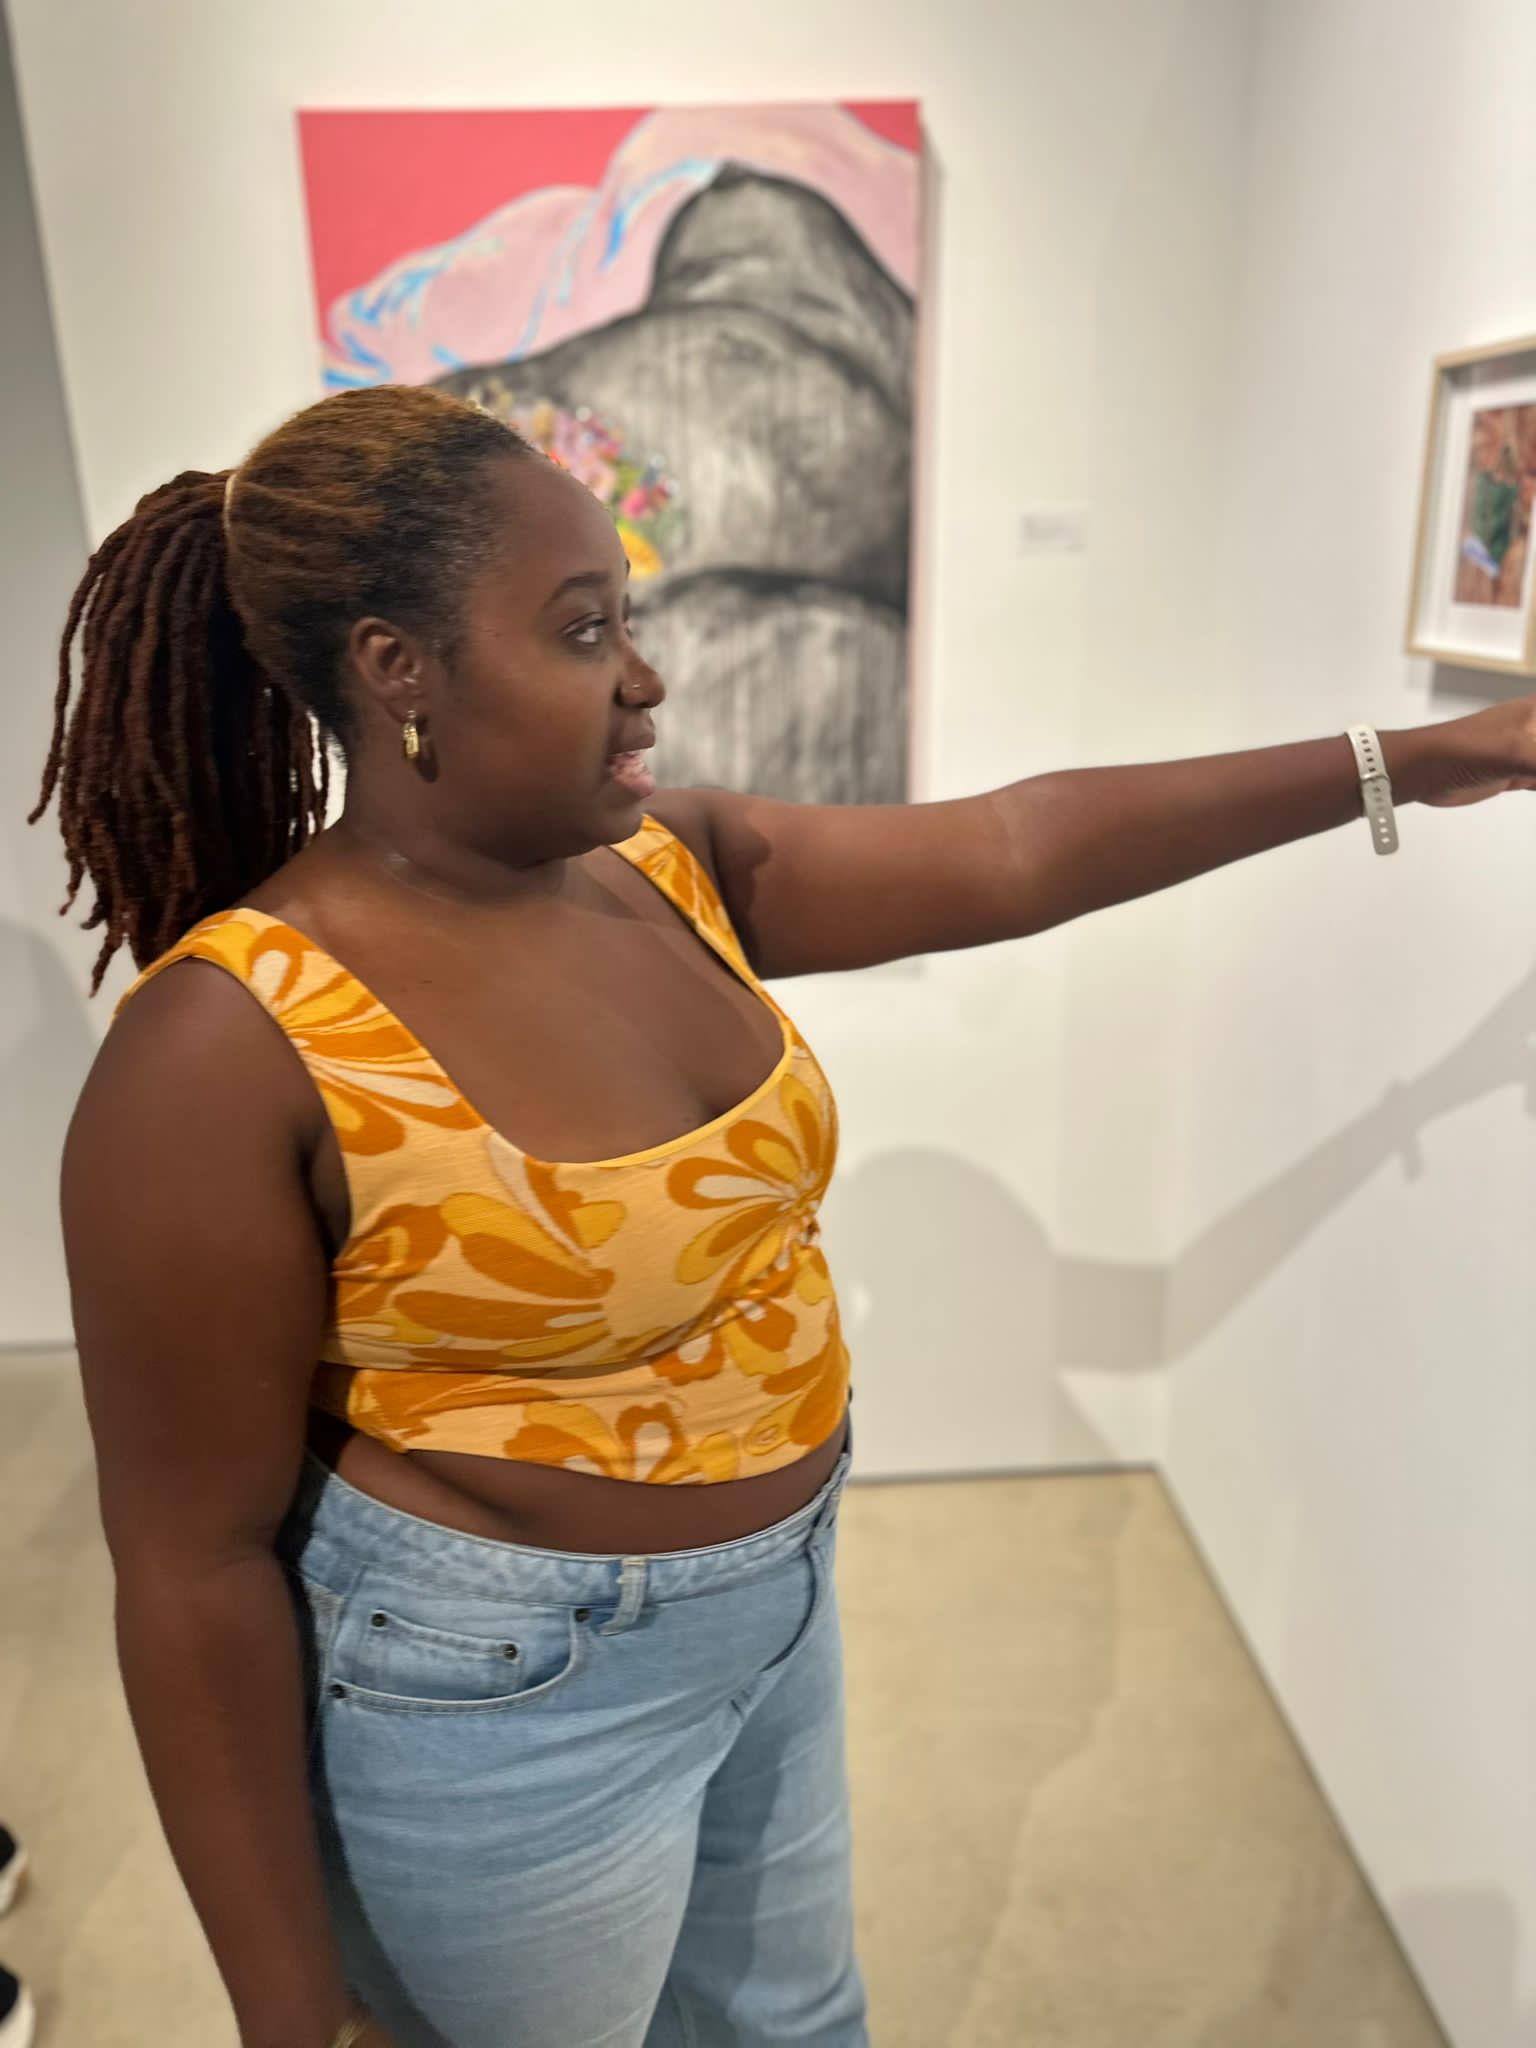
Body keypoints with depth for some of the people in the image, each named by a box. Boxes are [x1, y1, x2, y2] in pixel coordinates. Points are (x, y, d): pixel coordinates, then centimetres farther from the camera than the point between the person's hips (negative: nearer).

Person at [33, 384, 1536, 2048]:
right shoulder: (234, 1046, -25)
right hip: (507, 1703, -6)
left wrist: (1400, 765, -1)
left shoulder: (669, 867, -6)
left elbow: (1010, 852, -4)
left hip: (771, 1609, 7)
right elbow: (197, 1565, -19)